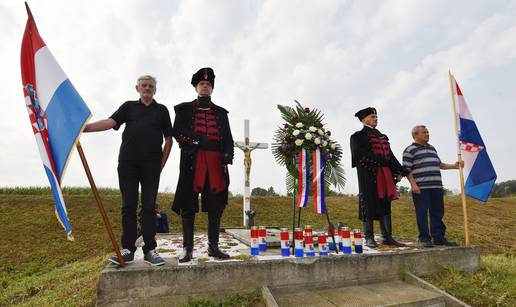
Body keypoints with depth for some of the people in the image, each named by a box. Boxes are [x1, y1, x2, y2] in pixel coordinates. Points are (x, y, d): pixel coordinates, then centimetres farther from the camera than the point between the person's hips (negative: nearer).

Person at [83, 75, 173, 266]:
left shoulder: (161, 110, 14)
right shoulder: (129, 106, 15)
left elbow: (169, 139, 10)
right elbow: (110, 122, 1)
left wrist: (162, 163, 3)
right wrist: (85, 127, -15)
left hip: (151, 164, -1)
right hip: (128, 163, 1)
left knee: (149, 207, 0)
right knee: (128, 206, 2)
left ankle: (150, 250, 7)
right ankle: (128, 249, 10)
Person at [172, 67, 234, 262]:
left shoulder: (221, 112, 18)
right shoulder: (184, 109, 12)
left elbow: (228, 139, 10)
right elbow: (178, 133, -1)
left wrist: (227, 156, -5)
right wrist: (200, 141, -12)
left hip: (216, 162, 3)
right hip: (192, 162, -2)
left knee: (216, 205, 4)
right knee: (188, 205, -1)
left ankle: (213, 246, 15)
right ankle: (187, 248, 8)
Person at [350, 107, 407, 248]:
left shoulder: (383, 136, 22)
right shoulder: (358, 136, 1)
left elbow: (390, 156, 17)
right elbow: (361, 154, -13)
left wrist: (399, 171, 6)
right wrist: (380, 160, -18)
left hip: (384, 174, 7)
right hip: (368, 174, -7)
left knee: (385, 205, 8)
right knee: (369, 204, -3)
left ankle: (387, 237, 15)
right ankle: (369, 238, 5)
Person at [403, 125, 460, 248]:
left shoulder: (432, 148, 22)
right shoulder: (410, 150, -2)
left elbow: (439, 164, 30)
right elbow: (407, 169, -8)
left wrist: (454, 166, 17)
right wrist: (413, 184, -16)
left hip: (436, 187, 7)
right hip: (421, 188, -7)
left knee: (438, 213, 11)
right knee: (422, 214, -3)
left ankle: (439, 237, 20)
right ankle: (424, 238, 5)